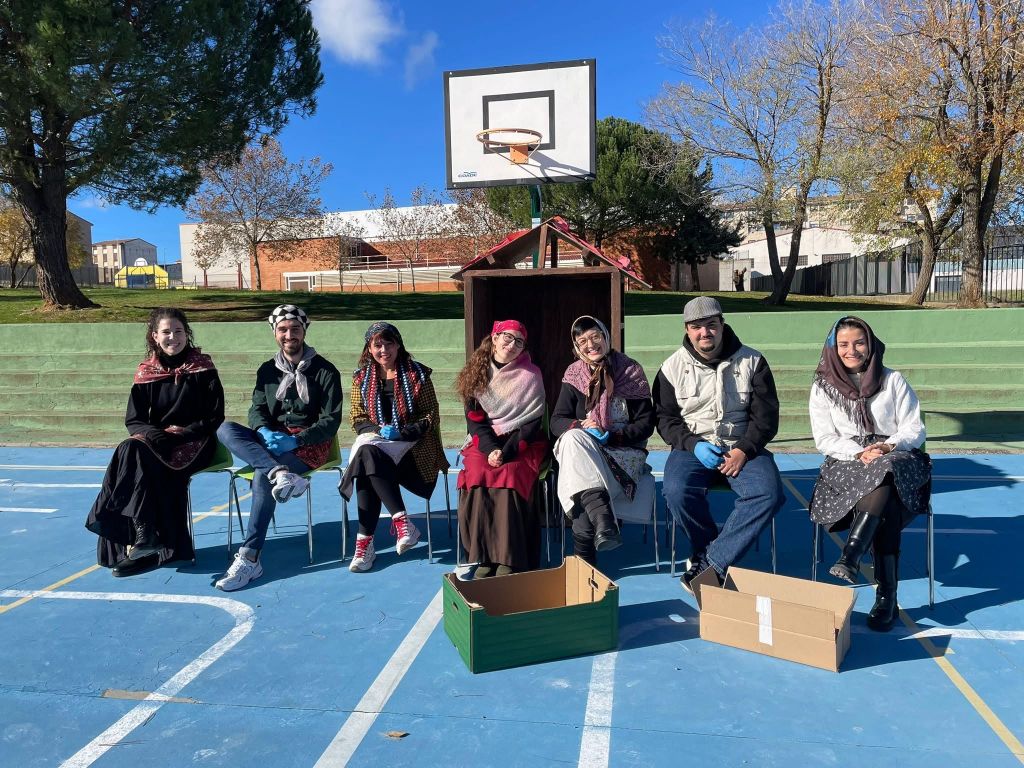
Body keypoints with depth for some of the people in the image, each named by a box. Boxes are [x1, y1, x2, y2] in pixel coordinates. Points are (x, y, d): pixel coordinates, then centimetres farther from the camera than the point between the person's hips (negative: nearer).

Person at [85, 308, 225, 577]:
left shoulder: (202, 369, 0)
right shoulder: (146, 372, 8)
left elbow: (215, 418, -3)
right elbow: (133, 420, 7)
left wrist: (180, 434, -15)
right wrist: (156, 434, -14)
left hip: (194, 444, -4)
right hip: (156, 442, 4)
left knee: (135, 454, -28)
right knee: (131, 451, -28)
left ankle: (145, 534, -25)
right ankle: (146, 543, -27)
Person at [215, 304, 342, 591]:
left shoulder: (325, 371, 0)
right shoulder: (267, 370, 15)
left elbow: (331, 421, -5)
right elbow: (256, 409, 6)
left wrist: (295, 440, -20)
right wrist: (266, 432, -18)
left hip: (309, 445, -5)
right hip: (270, 442, 5)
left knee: (262, 476, -31)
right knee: (225, 429, -22)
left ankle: (250, 558, -26)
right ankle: (282, 474, -42)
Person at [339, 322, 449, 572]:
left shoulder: (416, 373, 1)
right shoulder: (361, 377, 11)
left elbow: (432, 416, 0)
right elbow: (357, 418, 12)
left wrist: (401, 433, -15)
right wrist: (378, 430, -10)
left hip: (411, 444, -3)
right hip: (373, 439, 3)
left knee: (367, 459, -31)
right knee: (367, 456, -33)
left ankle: (365, 542, -26)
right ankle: (401, 521, -33)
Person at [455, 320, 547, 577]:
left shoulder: (530, 375, 0)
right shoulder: (476, 372, 6)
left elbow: (533, 422, -4)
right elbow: (474, 418, 3)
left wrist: (507, 451, -17)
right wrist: (490, 449, -14)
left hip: (523, 444, -2)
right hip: (484, 442, 2)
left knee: (508, 477, -30)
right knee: (477, 477, -28)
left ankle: (508, 559, -26)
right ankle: (482, 557, -22)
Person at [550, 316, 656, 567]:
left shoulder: (631, 371, 2)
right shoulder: (574, 375, 7)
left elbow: (646, 423, -1)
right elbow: (557, 421, 5)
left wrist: (611, 436, -16)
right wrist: (581, 426, -18)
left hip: (625, 451, -2)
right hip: (582, 451, 2)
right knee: (573, 438, -36)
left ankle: (584, 553, -26)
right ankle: (604, 523, -48)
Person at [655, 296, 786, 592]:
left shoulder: (752, 361, 3)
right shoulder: (673, 367, 4)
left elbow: (766, 416, 2)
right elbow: (666, 419, 5)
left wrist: (743, 450, -14)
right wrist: (693, 445, -13)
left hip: (743, 447, 1)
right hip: (692, 447, 0)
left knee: (769, 493, -28)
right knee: (677, 491, -31)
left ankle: (707, 563, -20)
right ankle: (719, 561, -7)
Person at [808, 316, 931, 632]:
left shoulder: (894, 381, 11)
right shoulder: (823, 386, 10)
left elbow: (915, 430, 7)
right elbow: (825, 439, 3)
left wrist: (889, 446, -15)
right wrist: (859, 453, -16)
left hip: (897, 459, 0)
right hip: (846, 463, 0)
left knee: (883, 471, -39)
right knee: (886, 505, -34)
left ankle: (850, 558, -43)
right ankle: (887, 595, -34)